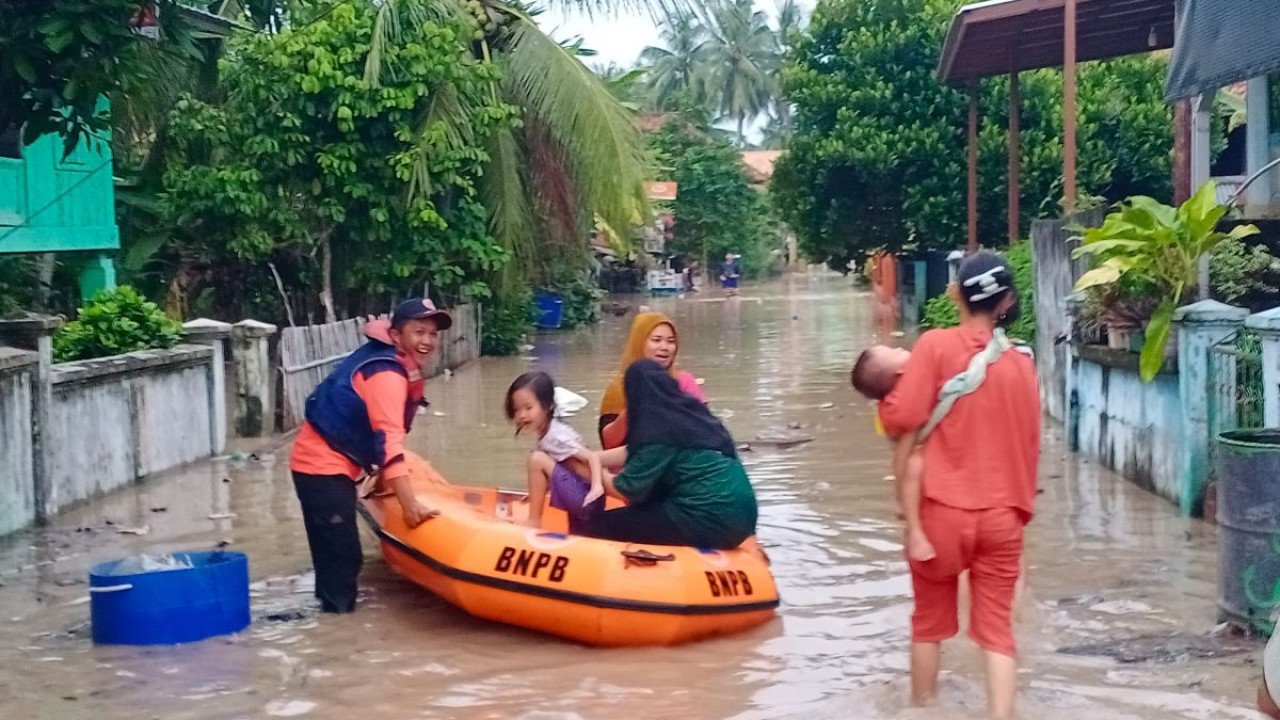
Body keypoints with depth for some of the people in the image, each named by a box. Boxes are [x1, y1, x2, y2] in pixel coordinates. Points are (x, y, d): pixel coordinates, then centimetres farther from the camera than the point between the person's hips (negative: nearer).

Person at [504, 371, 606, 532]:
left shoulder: (556, 436, -16)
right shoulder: (546, 434, 13)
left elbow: (593, 457, -22)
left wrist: (596, 487, -36)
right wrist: (537, 492, 15)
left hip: (585, 500, -11)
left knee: (537, 459, -15)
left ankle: (533, 522, -5)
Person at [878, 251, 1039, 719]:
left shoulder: (937, 345, -9)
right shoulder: (1021, 364, 4)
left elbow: (901, 418, -14)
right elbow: (1029, 443, 10)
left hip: (942, 510, -2)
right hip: (1003, 514, 2)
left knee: (930, 621, 16)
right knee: (996, 627, 6)